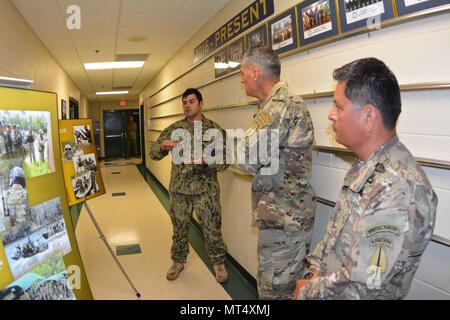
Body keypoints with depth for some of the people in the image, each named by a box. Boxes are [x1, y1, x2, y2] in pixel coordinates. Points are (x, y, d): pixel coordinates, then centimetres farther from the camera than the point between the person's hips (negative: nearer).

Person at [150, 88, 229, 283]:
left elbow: (224, 161, -7)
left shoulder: (214, 129, -4)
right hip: (178, 189, 3)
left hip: (206, 190, -2)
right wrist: (163, 145, -19)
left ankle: (219, 263, 30)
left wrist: (204, 160, -25)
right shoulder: (174, 128, 4)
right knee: (179, 228, 16)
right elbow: (154, 154, 3)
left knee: (212, 229, 7)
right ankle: (178, 261, 37)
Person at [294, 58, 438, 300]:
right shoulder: (364, 167, 1)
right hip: (324, 285, 7)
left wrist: (307, 291, -13)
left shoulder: (400, 191, -29)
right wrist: (315, 270, -2)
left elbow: (358, 288, -28)